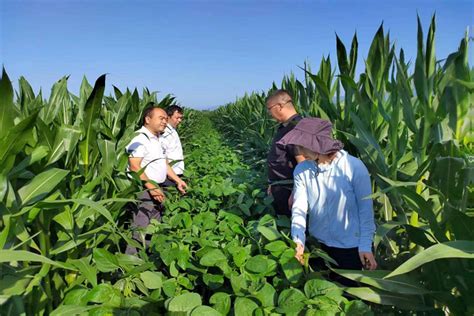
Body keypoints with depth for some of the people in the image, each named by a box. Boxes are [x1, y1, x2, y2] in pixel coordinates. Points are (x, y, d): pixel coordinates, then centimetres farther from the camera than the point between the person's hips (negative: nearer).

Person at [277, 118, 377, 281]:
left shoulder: (354, 167, -19)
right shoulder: (301, 170, -8)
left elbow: (365, 209, -12)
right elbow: (299, 208, -14)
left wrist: (366, 245, -12)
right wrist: (298, 240, -28)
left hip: (351, 246, -4)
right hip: (318, 244, 4)